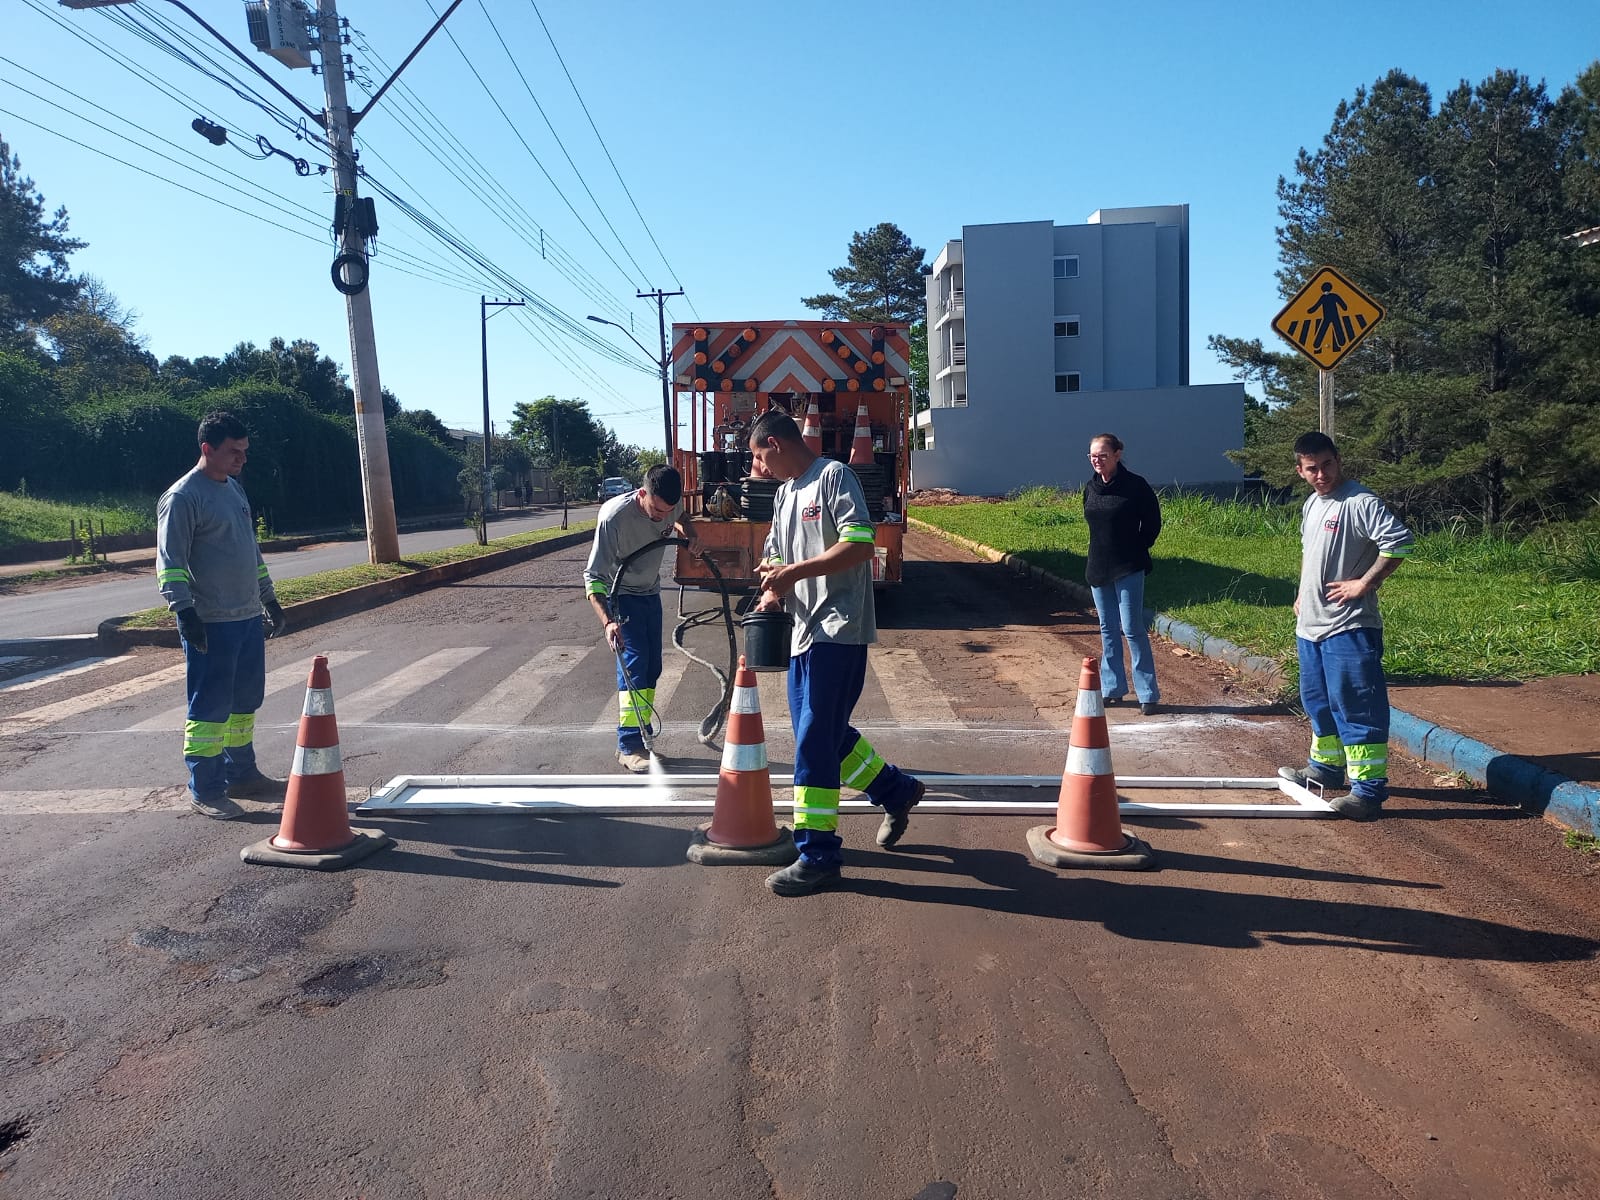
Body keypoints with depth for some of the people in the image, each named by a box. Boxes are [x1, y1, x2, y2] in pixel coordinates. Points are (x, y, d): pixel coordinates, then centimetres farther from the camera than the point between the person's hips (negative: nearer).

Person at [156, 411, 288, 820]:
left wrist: (269, 598, 24)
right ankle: (205, 790, 7)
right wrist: (184, 612, -22)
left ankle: (242, 775, 26)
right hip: (211, 624, -8)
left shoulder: (235, 488, 16)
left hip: (248, 617, 8)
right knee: (210, 708, -3)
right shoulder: (182, 497, -10)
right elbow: (170, 561, -14)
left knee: (246, 701, 14)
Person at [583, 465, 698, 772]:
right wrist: (607, 621, -44)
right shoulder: (615, 516, -34)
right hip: (621, 595, -6)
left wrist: (689, 534, -10)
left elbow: (681, 517, 12)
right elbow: (593, 576, -32)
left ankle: (641, 737, 21)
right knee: (633, 664, -15)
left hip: (650, 593, 6)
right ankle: (629, 746, -10)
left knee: (652, 666, 9)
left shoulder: (670, 505, -16)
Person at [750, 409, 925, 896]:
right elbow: (776, 556, 22)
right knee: (825, 734, 14)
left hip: (838, 629, -9)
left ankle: (818, 856, 1)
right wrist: (772, 592, 0)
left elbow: (860, 545, -19)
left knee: (815, 741, -8)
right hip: (803, 631, 9)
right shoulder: (784, 494, 18)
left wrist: (794, 572, -20)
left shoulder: (834, 477, -8)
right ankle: (897, 791, 35)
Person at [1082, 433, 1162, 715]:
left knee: (1132, 629, -7)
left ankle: (1148, 693, 0)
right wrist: (1101, 554, 11)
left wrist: (1135, 551, -2)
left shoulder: (1136, 486, -10)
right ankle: (1112, 689, 21)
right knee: (1108, 630, 12)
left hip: (1129, 570, -6)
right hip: (1098, 569, 6)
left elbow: (1152, 524, -3)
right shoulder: (1090, 488, 7)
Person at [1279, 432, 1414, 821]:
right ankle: (1326, 766, 37)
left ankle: (1369, 791, -2)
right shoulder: (1311, 504, 13)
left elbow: (1400, 541, -26)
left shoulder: (1360, 502, -15)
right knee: (1318, 701, 21)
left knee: (1356, 708, -7)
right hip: (1311, 625, 9)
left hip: (1348, 627, -9)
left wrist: (1363, 584, -21)